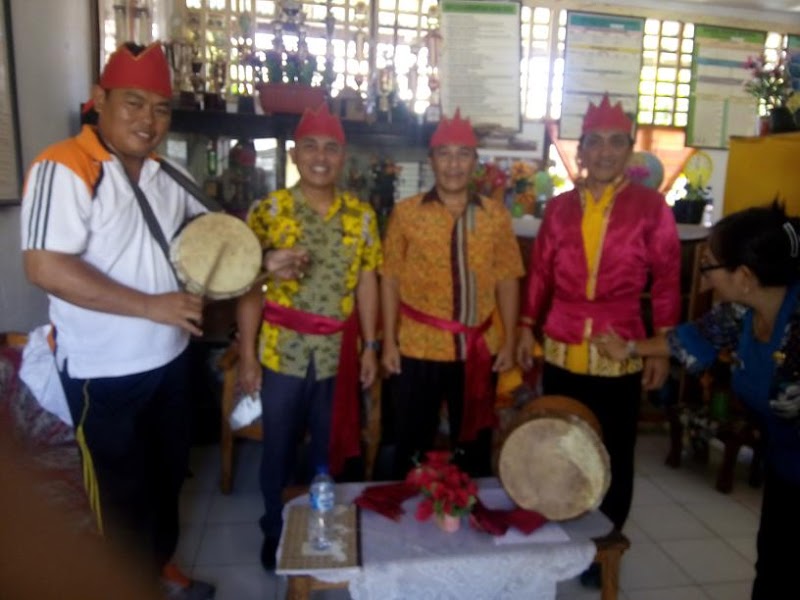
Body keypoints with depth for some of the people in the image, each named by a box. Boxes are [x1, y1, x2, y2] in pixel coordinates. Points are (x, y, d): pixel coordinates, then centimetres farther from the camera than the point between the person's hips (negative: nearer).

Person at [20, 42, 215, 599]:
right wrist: (151, 305, -27)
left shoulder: (162, 172, 6)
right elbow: (45, 266, -27)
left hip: (169, 359, 8)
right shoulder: (63, 168, -19)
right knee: (120, 493, 12)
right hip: (104, 373, -7)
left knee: (168, 475, 23)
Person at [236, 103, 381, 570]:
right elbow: (250, 288, -6)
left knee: (331, 447, 16)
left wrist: (370, 346, 3)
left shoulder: (362, 215, 2)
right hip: (282, 352, -2)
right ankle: (275, 531, 35)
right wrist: (247, 354, -8)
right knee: (279, 448, 13)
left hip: (338, 353, 2)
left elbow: (367, 282, 4)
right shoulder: (269, 211, -6)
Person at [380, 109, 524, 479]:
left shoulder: (496, 216, 3)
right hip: (418, 349, -1)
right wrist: (389, 341, -4)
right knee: (412, 444, 12)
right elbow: (391, 280, 0)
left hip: (478, 349, 2)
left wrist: (508, 342, 1)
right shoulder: (406, 212, -1)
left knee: (474, 445, 16)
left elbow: (506, 281, 4)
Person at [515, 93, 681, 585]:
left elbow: (667, 281, -2)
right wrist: (527, 328, 7)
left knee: (614, 454, 10)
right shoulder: (560, 207, 5)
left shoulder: (651, 206, -3)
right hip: (561, 351, 3)